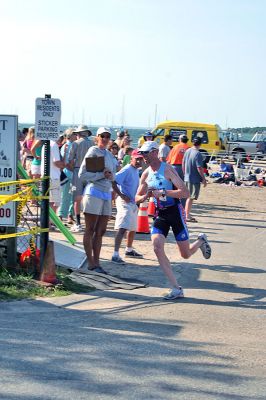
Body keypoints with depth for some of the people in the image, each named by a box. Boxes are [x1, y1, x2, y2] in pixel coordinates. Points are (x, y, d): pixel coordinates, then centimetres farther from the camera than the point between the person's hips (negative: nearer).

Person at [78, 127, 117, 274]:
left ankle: (96, 262, 12)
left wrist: (110, 175, -2)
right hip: (94, 192, -7)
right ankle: (91, 263, 1)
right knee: (90, 230, -1)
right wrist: (101, 174, -17)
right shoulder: (93, 152, -6)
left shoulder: (110, 155, 15)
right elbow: (82, 174, -12)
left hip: (106, 194, 7)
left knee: (100, 231, 8)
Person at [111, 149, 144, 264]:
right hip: (125, 202, -10)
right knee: (122, 228, -18)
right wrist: (122, 195, -23)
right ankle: (115, 255, -23)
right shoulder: (127, 170, -16)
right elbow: (113, 181, -25)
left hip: (133, 203, 10)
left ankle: (129, 250, 40)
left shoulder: (136, 171, 12)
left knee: (133, 228, 22)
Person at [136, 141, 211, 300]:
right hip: (160, 214, 5)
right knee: (157, 248, -16)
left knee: (186, 254, 2)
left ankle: (201, 241, 39)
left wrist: (162, 192, -28)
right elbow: (137, 198, 14)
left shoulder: (167, 169, -15)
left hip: (175, 212, -5)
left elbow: (185, 192, -22)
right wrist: (145, 196, -10)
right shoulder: (146, 174, 5)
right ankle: (176, 289, -10)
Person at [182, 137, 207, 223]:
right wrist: (204, 179, -12)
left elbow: (183, 164, 14)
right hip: (195, 179, -7)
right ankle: (187, 216, 2)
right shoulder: (198, 154, -18)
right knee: (191, 198, -1)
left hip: (187, 178, 7)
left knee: (189, 197, 18)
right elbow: (199, 168, -20)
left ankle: (187, 214, 24)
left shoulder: (187, 151, 6)